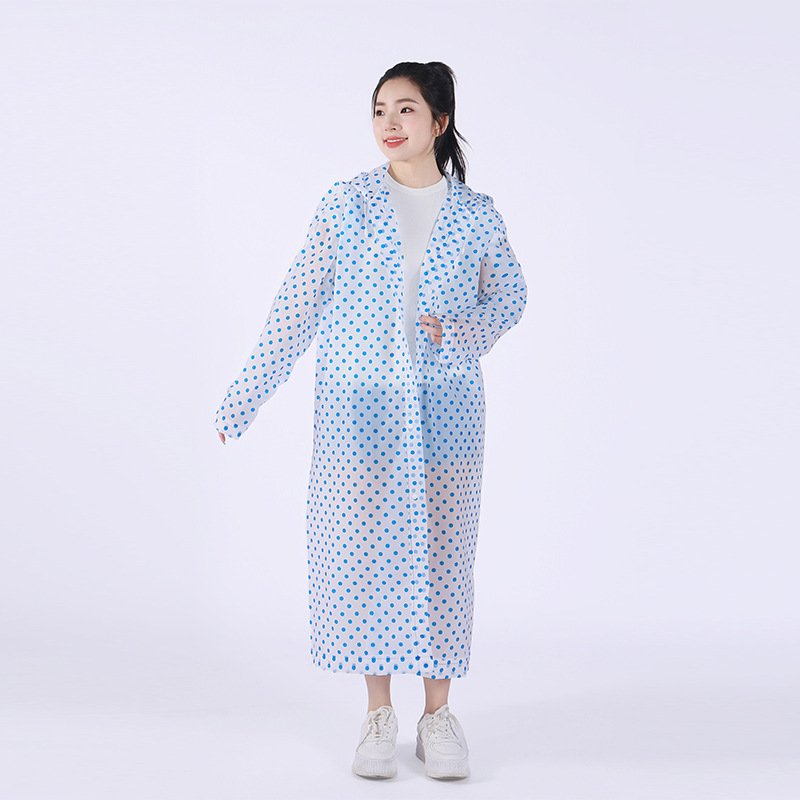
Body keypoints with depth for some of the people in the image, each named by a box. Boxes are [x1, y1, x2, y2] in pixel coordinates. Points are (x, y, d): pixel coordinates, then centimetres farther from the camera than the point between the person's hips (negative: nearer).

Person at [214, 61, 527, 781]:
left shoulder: (476, 214, 3)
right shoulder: (345, 204, 2)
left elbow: (512, 297, 13)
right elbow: (297, 305, 3)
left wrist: (464, 331, -9)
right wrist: (246, 397, 2)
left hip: (445, 407, 0)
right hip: (358, 404, 0)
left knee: (441, 549, 4)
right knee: (362, 546, 2)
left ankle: (438, 710, 18)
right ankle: (378, 711, 17)